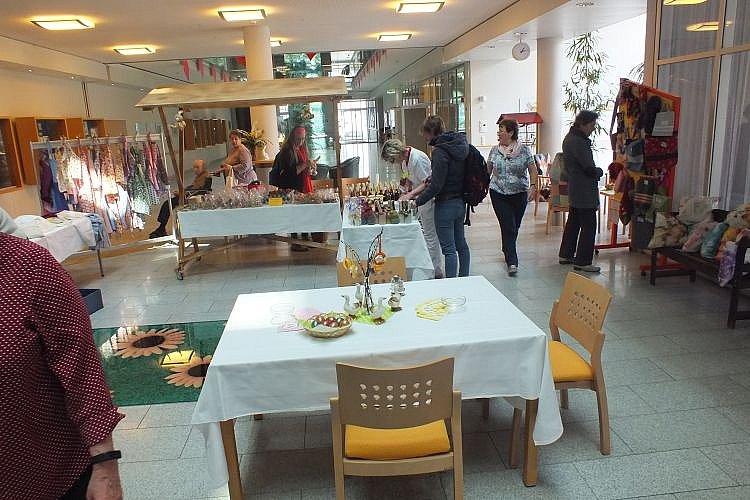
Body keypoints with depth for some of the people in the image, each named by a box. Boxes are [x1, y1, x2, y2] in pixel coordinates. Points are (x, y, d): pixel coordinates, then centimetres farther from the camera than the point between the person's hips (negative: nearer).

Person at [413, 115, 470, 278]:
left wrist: (417, 202, -15)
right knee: (461, 243, 18)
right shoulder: (460, 145, 7)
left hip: (446, 204, -9)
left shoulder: (440, 151, -19)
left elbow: (436, 185, -22)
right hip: (461, 202, 9)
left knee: (448, 248, -3)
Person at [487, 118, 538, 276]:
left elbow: (533, 170, -1)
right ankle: (512, 262, -7)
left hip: (519, 194, 0)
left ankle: (507, 250, 37)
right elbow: (488, 170, 11)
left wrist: (533, 186, -12)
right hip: (499, 194, 0)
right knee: (508, 227, -8)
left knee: (515, 227, 11)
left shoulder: (524, 150, -3)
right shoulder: (494, 150, 3)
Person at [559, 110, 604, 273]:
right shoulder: (578, 142, -20)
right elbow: (589, 169, -22)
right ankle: (582, 262, 0)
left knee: (573, 222, 19)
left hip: (574, 189, 11)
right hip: (585, 191, -11)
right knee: (588, 226, -4)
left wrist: (594, 171, 8)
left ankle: (566, 255, 28)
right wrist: (599, 171, 0)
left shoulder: (570, 138, 13)